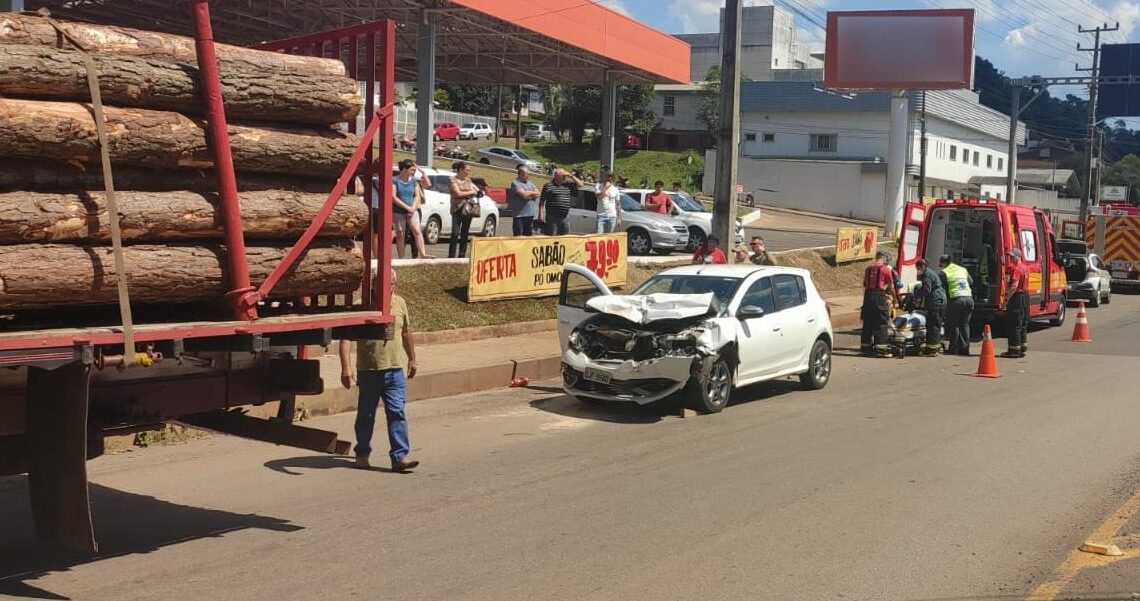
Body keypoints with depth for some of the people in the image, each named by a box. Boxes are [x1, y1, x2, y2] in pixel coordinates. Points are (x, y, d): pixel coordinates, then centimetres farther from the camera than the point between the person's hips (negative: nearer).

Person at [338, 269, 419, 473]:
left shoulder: (400, 303, 7)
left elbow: (406, 332, 22)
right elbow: (346, 337, -15)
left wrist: (412, 359, 27)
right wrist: (346, 367, -25)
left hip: (395, 370, 3)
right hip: (368, 370, -3)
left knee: (397, 412, -5)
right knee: (366, 415, 11)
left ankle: (399, 457, -5)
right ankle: (362, 454, 27)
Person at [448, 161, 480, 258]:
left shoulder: (468, 180, 14)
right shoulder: (454, 180, -4)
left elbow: (476, 190, 16)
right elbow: (458, 193, -14)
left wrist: (479, 192, -8)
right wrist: (472, 192, -7)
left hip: (468, 209, 6)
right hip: (458, 209, -6)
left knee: (465, 234, 7)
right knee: (455, 233, -11)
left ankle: (462, 256, 11)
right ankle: (452, 256, -10)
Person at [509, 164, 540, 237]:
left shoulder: (530, 183, 18)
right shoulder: (515, 184, -6)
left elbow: (537, 194, 6)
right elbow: (524, 195, -18)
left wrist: (528, 193, -7)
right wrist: (532, 193, 0)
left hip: (530, 214, 7)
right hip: (520, 214, -7)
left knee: (529, 235, 10)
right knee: (518, 236, -5)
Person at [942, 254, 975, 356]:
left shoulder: (945, 272, 0)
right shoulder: (963, 269, 17)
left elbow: (941, 287, -1)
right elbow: (971, 282, 20)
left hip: (956, 299, -5)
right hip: (969, 298, 5)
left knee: (954, 325, 3)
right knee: (965, 325, 11)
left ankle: (954, 349, 1)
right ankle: (965, 348, 8)